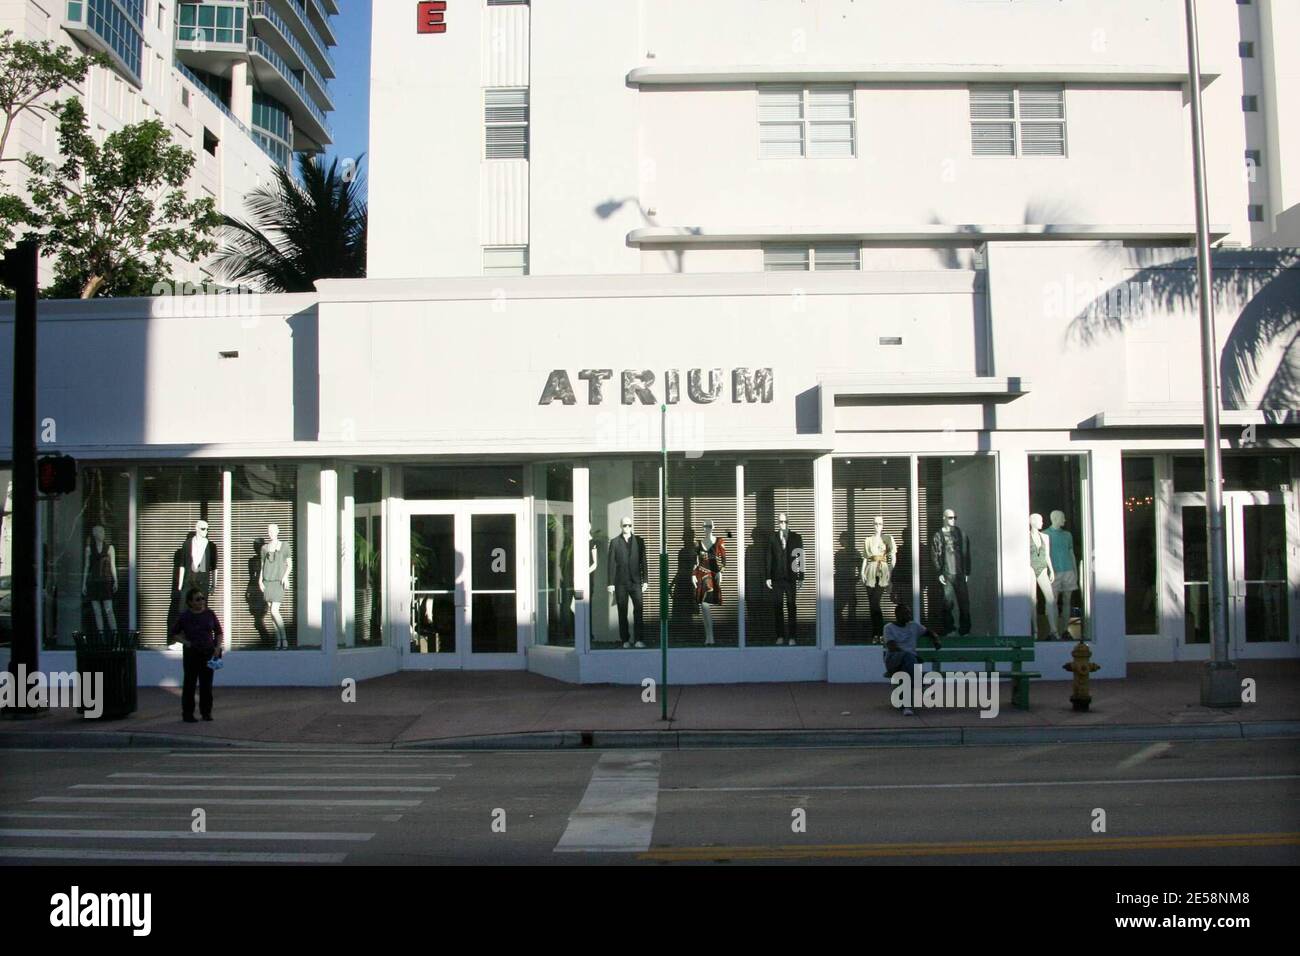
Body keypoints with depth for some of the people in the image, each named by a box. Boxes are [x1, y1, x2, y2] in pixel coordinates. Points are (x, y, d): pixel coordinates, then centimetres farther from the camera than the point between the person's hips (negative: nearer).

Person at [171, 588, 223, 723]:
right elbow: (174, 632, 7)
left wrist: (217, 647, -1)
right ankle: (187, 713, 6)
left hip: (208, 652, 3)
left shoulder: (209, 614, 3)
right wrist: (185, 642, -7)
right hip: (192, 653, -2)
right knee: (190, 683, 0)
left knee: (207, 683, 6)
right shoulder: (184, 616, -4)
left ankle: (206, 711, 16)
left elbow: (218, 632, 11)